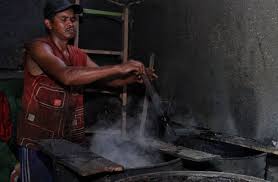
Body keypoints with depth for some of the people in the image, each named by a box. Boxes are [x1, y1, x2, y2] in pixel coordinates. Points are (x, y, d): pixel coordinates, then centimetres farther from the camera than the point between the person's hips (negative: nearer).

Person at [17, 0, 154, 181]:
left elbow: (107, 79, 12)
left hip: (71, 139, 6)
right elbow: (66, 76, -28)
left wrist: (133, 77, -9)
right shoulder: (38, 47, -11)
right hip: (38, 139, -6)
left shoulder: (79, 55, 10)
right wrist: (119, 68, -29)